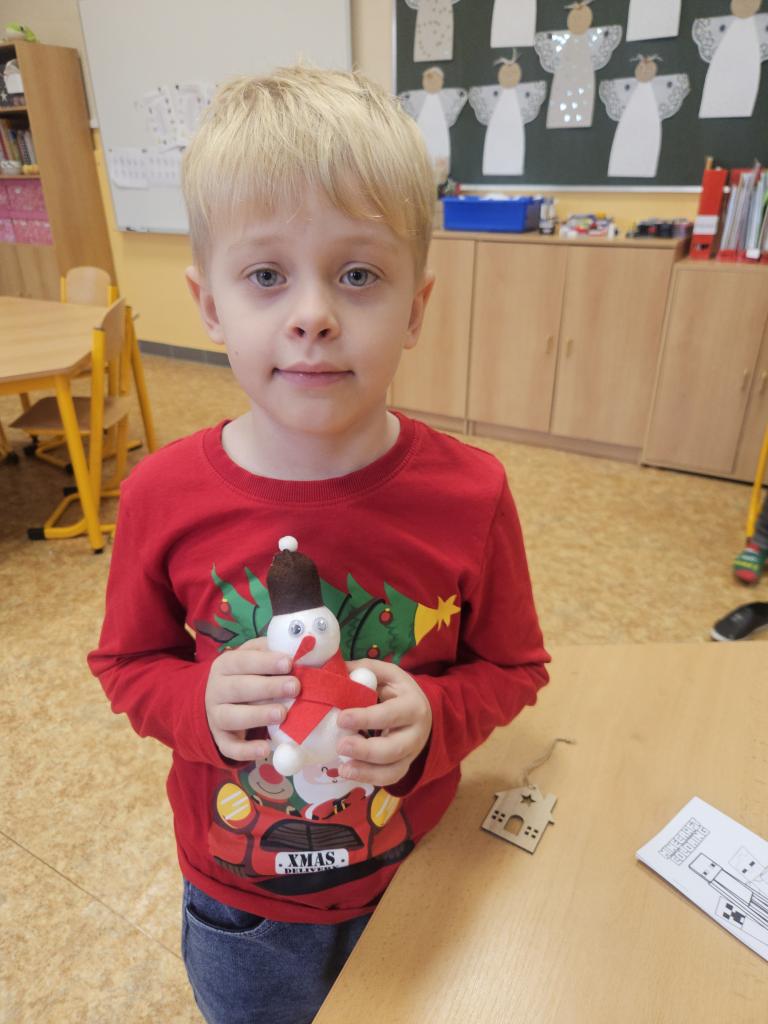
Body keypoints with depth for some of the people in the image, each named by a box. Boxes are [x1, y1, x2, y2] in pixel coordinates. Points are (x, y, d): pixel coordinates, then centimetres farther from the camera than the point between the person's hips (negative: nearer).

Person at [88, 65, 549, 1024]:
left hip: (414, 876, 1)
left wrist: (432, 721, -27)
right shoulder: (164, 496, -21)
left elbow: (512, 668, -8)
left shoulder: (470, 493, -22)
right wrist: (201, 703, -26)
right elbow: (126, 664, -6)